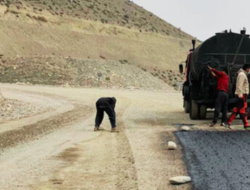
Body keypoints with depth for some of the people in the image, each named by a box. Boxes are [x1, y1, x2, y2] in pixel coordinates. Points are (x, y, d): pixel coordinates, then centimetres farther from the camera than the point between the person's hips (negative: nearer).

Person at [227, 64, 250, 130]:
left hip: (241, 95, 10)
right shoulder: (242, 74, -12)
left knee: (237, 109, 9)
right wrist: (240, 96, -23)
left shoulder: (243, 74, 21)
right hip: (242, 94, -10)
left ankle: (229, 122, 9)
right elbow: (239, 86, -20)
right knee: (243, 109, -9)